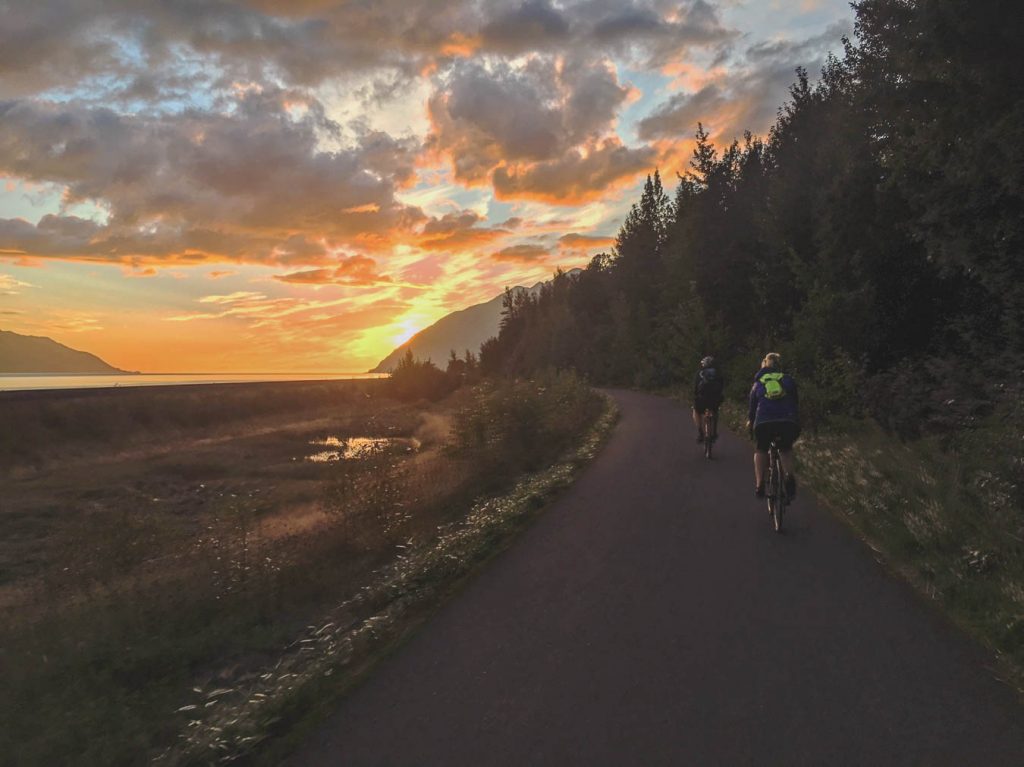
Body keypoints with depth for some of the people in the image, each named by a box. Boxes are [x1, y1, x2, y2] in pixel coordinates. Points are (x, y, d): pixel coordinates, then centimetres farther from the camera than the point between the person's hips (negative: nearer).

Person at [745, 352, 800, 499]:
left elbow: (752, 408, 26)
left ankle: (759, 486, 14)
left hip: (764, 423, 0)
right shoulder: (789, 380, 23)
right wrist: (797, 425, 35)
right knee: (786, 449, 30)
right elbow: (796, 404, 25)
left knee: (761, 450, 28)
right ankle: (789, 477, 4)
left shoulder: (758, 383, 23)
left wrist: (750, 423, 41)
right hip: (789, 423, 1)